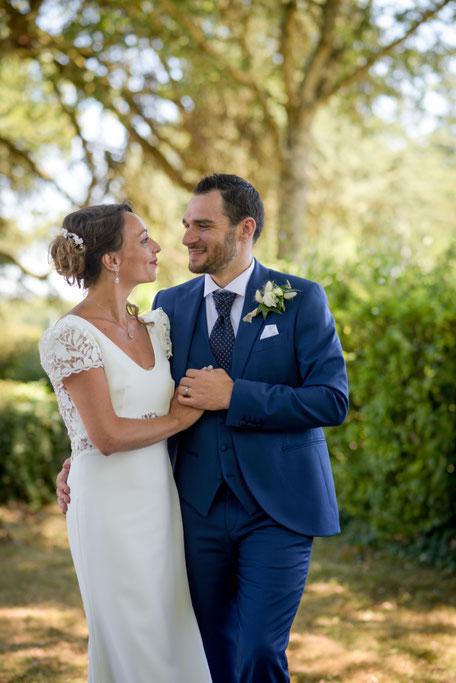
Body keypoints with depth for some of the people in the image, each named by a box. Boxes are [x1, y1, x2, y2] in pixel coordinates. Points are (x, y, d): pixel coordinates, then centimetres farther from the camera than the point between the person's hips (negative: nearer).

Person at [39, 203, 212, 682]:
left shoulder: (155, 326, 9)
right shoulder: (72, 337, -13)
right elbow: (108, 435, -18)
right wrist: (178, 419, -7)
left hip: (161, 499, 7)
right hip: (113, 507, -7)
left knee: (178, 642, 11)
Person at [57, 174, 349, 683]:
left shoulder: (301, 299, -3)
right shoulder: (170, 305, 7)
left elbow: (332, 401, -12)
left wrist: (233, 396, -17)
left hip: (277, 508, -3)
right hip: (201, 507, 4)